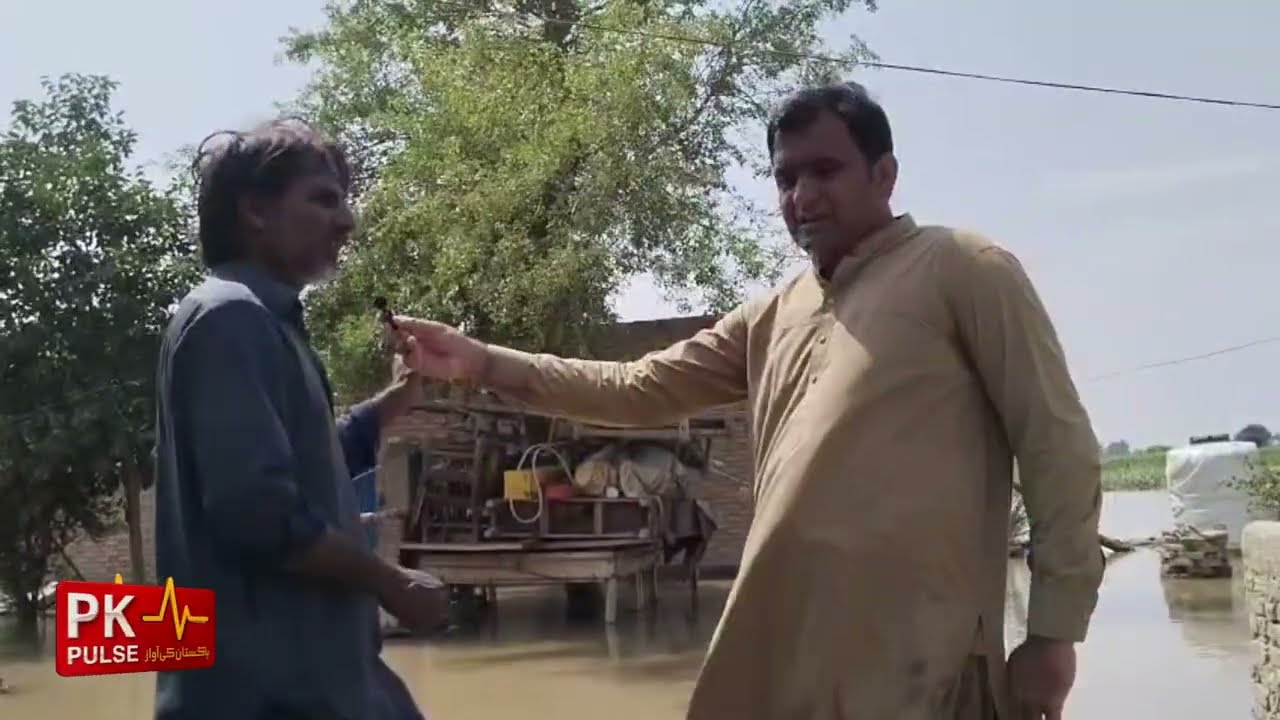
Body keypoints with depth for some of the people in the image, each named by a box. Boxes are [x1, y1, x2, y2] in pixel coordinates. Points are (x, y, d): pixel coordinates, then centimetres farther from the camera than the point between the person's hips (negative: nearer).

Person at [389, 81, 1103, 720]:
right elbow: (640, 388, 18)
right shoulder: (771, 317, 19)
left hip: (910, 657, -6)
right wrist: (484, 362, 8)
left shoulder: (962, 269, 0)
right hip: (774, 649, 6)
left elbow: (1059, 445, -3)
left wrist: (1055, 630, -7)